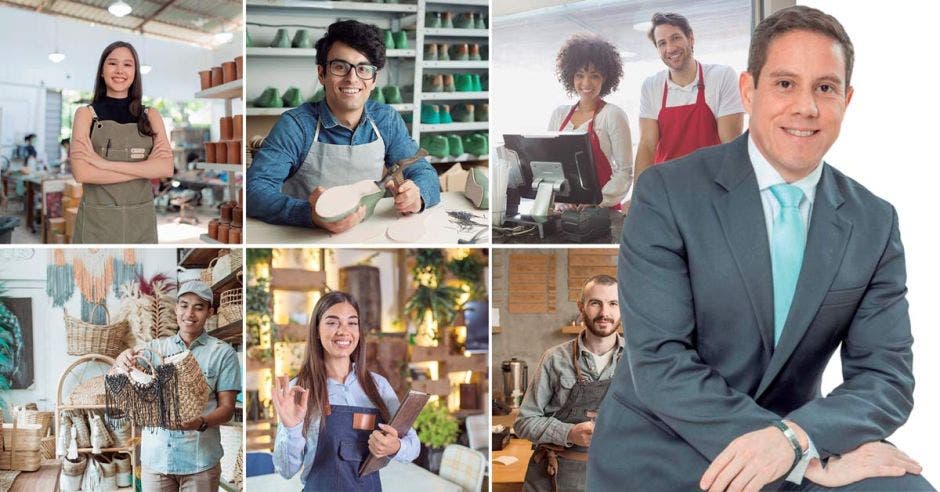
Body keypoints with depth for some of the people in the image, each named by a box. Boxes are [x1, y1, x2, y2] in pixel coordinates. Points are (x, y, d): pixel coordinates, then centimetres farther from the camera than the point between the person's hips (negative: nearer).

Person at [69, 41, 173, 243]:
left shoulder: (150, 115, 7)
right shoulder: (86, 114, 1)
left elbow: (166, 167, -8)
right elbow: (81, 172, -13)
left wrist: (106, 164, -15)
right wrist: (144, 169, -13)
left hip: (141, 221, 2)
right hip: (97, 220, -2)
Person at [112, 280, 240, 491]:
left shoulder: (223, 353, -1)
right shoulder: (155, 348, 9)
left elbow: (227, 407, -3)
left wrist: (202, 423, -23)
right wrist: (122, 360, -25)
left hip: (199, 459, -2)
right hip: (154, 456, 3)